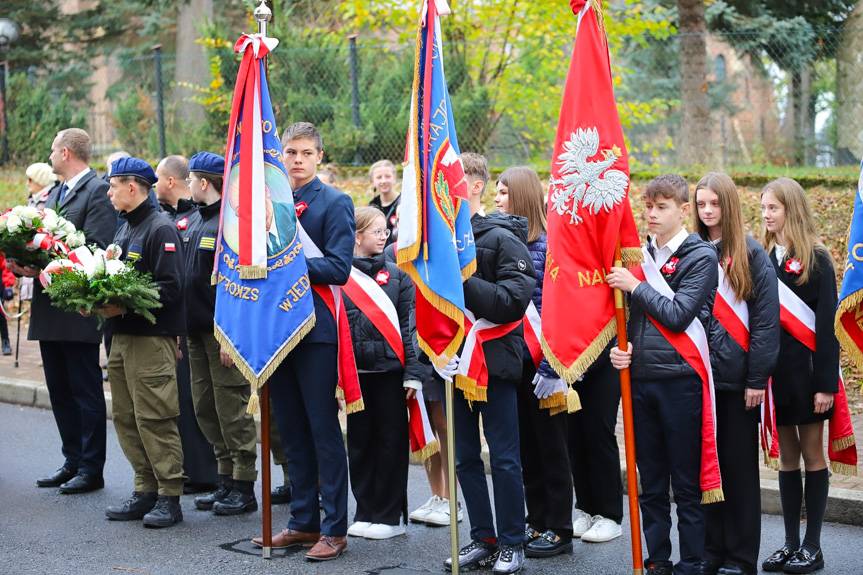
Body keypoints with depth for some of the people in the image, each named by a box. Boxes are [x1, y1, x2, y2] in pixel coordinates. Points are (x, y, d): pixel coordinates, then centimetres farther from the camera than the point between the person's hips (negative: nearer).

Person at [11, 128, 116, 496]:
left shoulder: (98, 191, -11)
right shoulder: (55, 194, 18)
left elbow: (96, 249, -20)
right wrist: (23, 262, -4)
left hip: (78, 310, -9)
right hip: (50, 311, 9)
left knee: (86, 391, -1)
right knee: (59, 391, 14)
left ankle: (92, 469, 6)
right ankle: (73, 462, 22)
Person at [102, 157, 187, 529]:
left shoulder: (161, 229, -12)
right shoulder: (125, 229, 18)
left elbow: (170, 287, -19)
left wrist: (125, 306, -22)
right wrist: (103, 302, 3)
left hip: (153, 338, -10)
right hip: (122, 337, 10)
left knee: (154, 418, -7)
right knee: (126, 418, 11)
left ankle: (170, 496, 0)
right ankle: (145, 490, 19)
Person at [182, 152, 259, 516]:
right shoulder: (194, 221, 14)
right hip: (196, 330, 9)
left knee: (232, 411, -3)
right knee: (205, 409, 12)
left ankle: (243, 489, 5)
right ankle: (226, 482, 22)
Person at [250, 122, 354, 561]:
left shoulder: (334, 203, -6)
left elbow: (338, 268, -15)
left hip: (316, 330, -6)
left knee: (324, 430, -1)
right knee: (292, 431, 12)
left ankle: (334, 528, 5)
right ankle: (303, 522, 21)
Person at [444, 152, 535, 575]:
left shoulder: (502, 238, -8)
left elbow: (515, 301, -17)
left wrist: (462, 279, -22)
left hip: (495, 359, -5)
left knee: (504, 457, 1)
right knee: (464, 457, 10)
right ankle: (482, 538, 20)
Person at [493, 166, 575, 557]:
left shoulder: (547, 244, -12)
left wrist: (550, 363, -17)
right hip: (512, 358, 6)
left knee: (550, 445, 3)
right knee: (526, 444, 13)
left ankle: (559, 530, 11)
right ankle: (536, 522, 23)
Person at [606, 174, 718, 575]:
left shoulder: (701, 256, -5)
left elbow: (678, 315, -15)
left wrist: (636, 286, -14)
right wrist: (618, 349, 0)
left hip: (680, 380, -5)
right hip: (639, 378, 5)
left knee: (687, 482, 2)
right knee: (651, 483, 12)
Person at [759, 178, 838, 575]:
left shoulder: (815, 259, -7)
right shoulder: (763, 258, 7)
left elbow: (827, 323, -10)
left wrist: (825, 382, -15)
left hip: (806, 369, -4)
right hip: (774, 370, 5)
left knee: (812, 453, 4)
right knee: (787, 455, 10)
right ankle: (790, 543, 16)